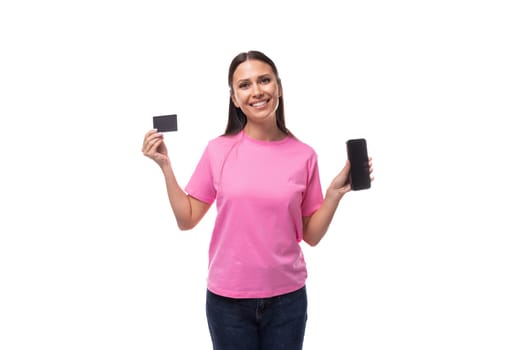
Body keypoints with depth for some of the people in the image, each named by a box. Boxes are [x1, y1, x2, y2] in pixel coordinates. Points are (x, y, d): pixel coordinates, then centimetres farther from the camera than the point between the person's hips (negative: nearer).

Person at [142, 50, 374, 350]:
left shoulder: (304, 156, -4)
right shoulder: (218, 150, -5)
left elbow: (311, 236, 1)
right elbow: (187, 220, -1)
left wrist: (335, 192, -12)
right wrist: (165, 165, -7)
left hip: (287, 297, 1)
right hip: (227, 298, 0)